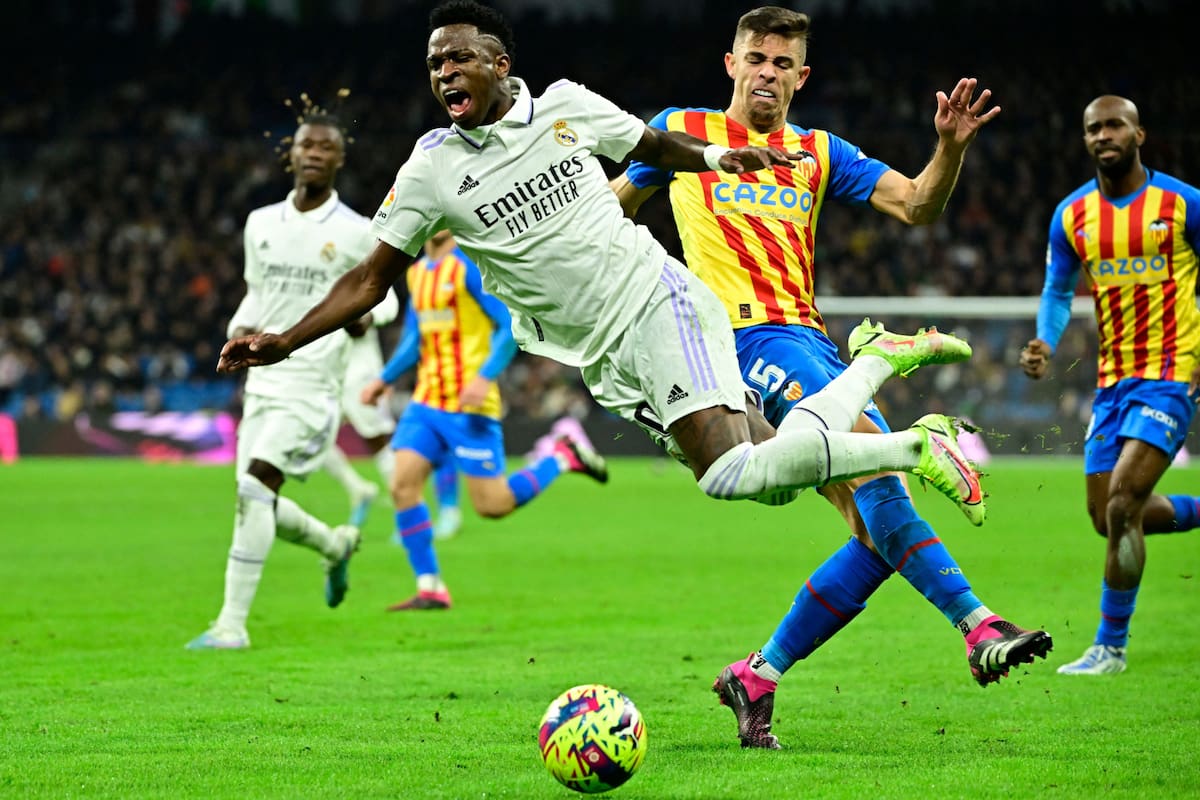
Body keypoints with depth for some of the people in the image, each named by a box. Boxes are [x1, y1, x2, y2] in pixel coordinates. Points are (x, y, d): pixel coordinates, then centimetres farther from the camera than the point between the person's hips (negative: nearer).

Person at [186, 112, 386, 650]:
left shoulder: (356, 234, -4)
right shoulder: (261, 224, 10)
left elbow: (378, 298, 6)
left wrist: (359, 314, -17)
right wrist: (238, 329, 0)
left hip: (311, 384, -6)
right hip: (262, 379, 6)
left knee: (254, 489, -20)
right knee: (257, 505, 7)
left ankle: (232, 623, -17)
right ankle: (335, 545, 39)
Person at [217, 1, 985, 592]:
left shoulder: (566, 104, 2)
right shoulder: (432, 170, 2)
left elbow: (653, 145, 20)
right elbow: (371, 278, 5)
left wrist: (715, 155, 2)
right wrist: (282, 342, -5)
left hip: (660, 300, -2)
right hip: (606, 363, 2)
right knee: (769, 477, -10)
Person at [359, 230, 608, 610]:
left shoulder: (472, 266, -9)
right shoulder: (417, 272, 15)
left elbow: (511, 326, -14)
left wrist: (485, 377, -25)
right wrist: (384, 379, 15)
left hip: (468, 405, -7)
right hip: (426, 401, 7)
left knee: (492, 504, -6)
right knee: (403, 484, -9)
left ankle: (563, 458, 17)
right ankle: (430, 589, -3)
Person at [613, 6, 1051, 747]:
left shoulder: (819, 154, 18)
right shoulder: (682, 131, 10)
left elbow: (916, 205, 6)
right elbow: (609, 206, 24)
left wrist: (951, 149, -11)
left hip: (811, 342, 6)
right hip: (746, 336, -6)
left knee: (881, 532, -3)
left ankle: (757, 676, 8)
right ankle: (978, 625, -35)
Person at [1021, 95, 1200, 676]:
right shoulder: (1071, 215, 5)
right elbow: (1057, 292, 11)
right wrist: (1045, 344, -9)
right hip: (1112, 379, 6)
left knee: (1122, 506, -17)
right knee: (1106, 518, 8)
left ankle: (1110, 646, -6)